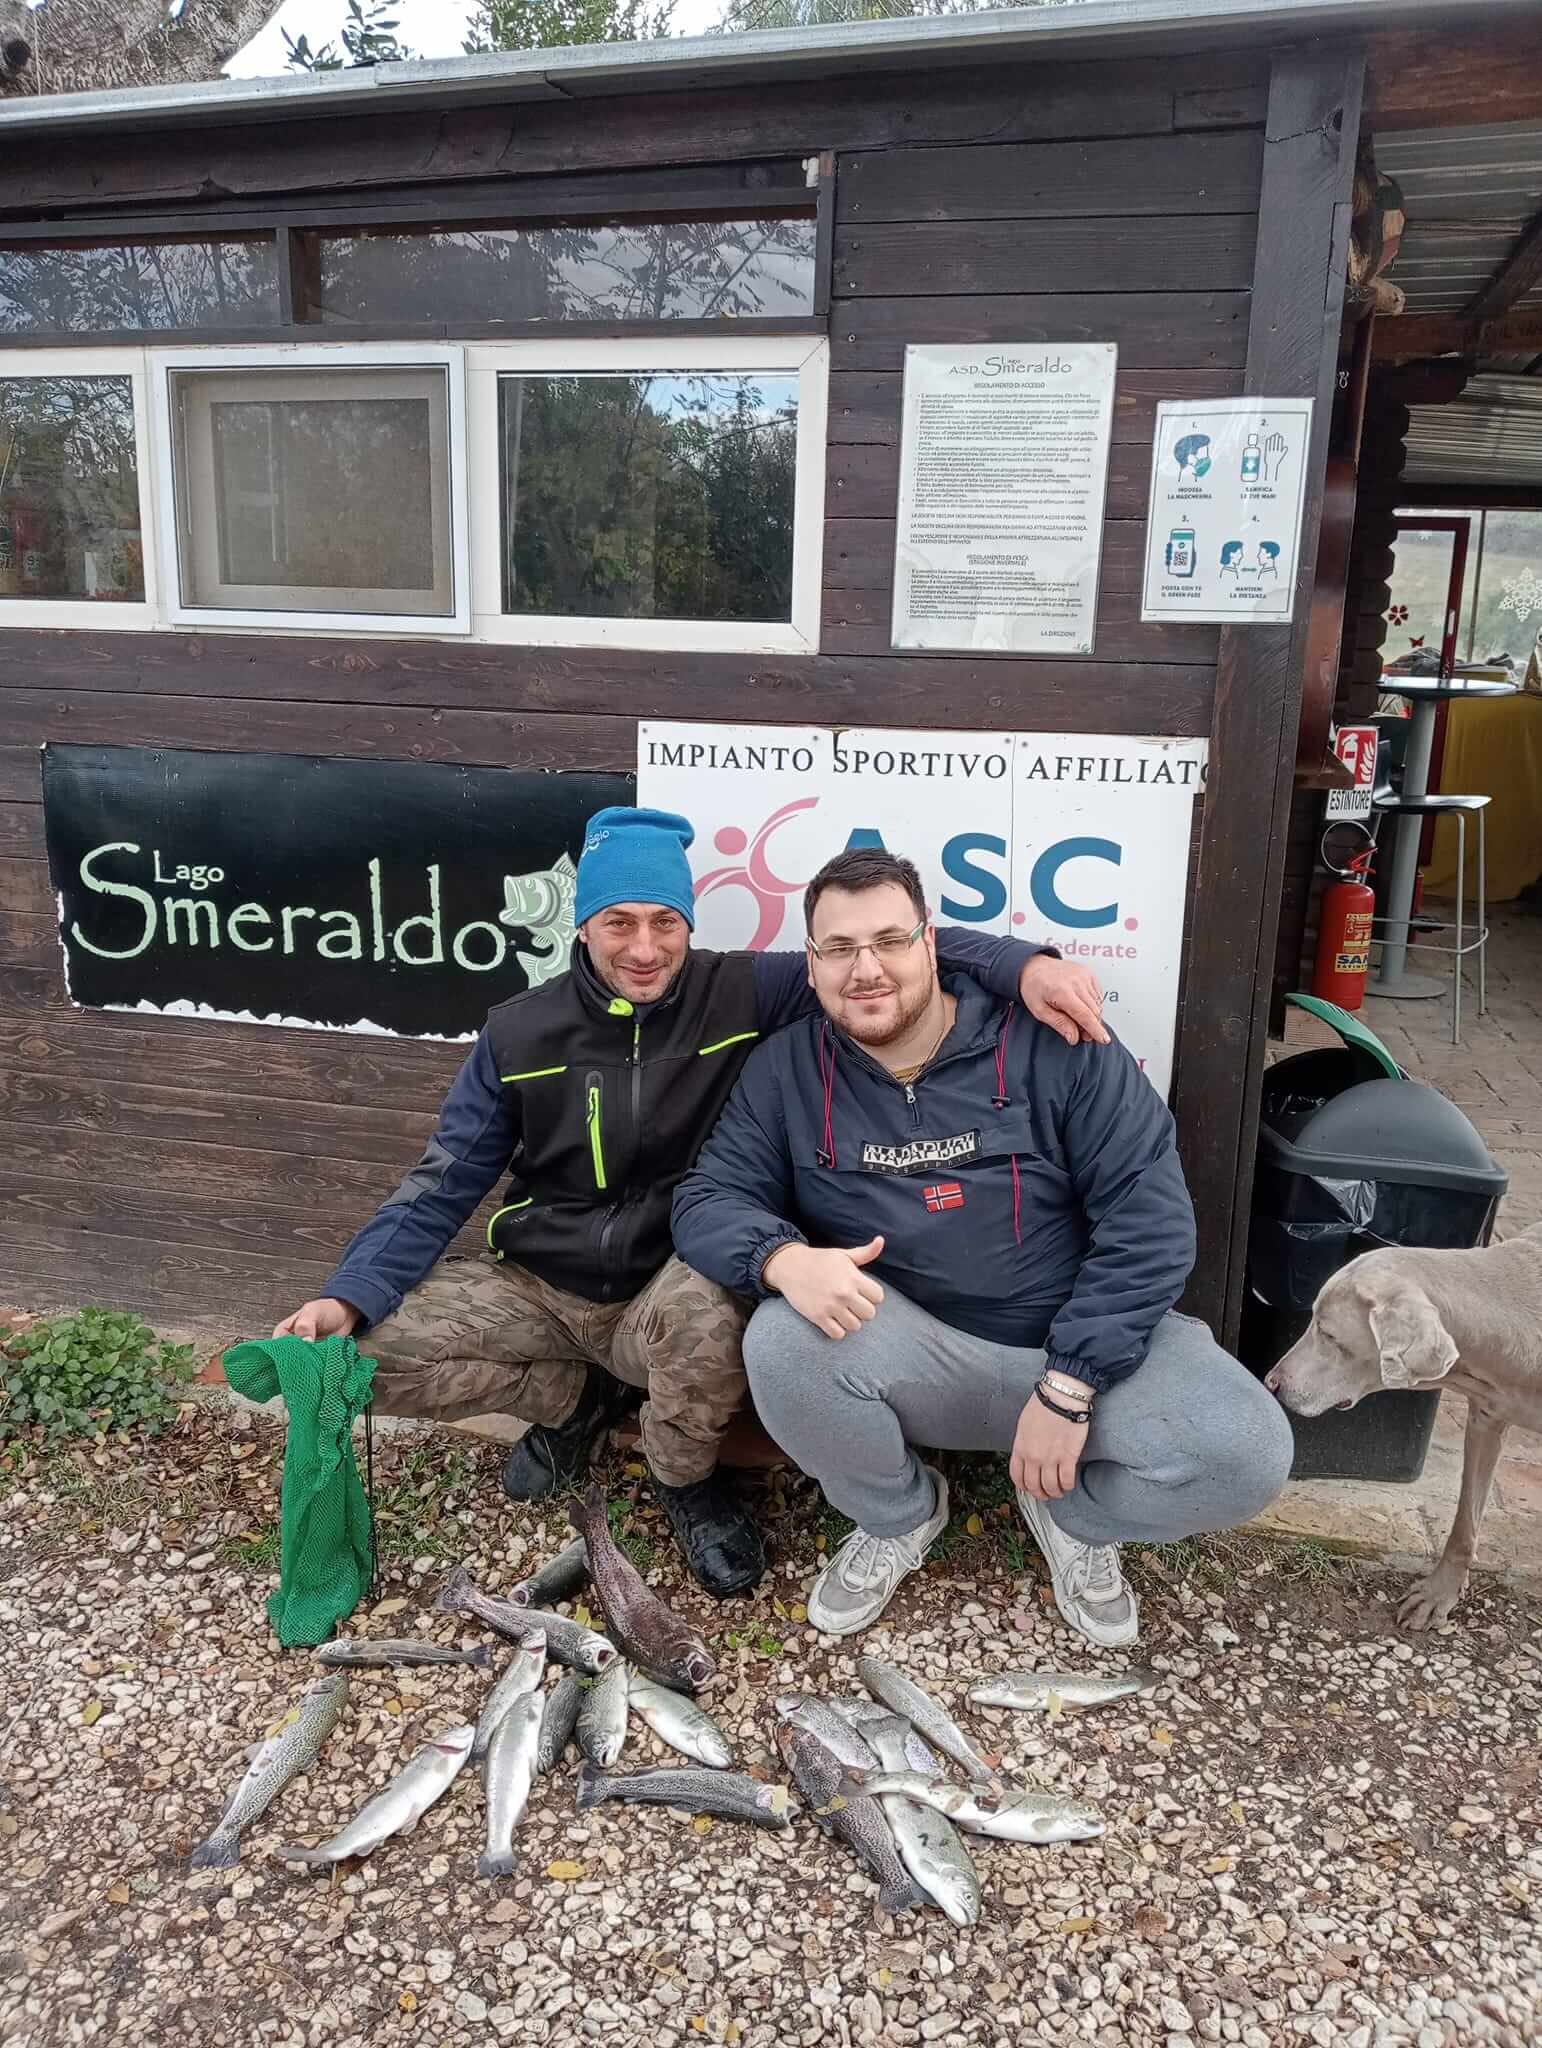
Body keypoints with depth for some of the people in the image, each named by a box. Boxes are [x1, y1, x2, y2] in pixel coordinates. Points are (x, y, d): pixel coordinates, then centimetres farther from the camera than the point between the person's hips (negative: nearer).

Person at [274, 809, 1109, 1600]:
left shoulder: (744, 996, -9)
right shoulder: (519, 1033, -2)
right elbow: (444, 1182, 0)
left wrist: (1023, 965, -36)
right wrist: (348, 1296, -12)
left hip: (673, 1294, -3)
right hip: (536, 1292, 3)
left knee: (705, 1309, -38)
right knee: (357, 1349, -13)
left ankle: (684, 1479, -2)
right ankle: (579, 1398, 11)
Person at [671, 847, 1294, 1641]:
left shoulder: (1051, 1044, -11)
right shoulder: (786, 1070, -2)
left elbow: (1150, 1212, -14)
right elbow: (708, 1199, -4)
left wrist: (1067, 1386, -20)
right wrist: (783, 1258, -29)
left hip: (1084, 1340, -1)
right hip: (914, 1352, 2)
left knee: (1247, 1452, -26)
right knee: (782, 1342, -29)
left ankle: (1072, 1513, 9)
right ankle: (897, 1518, 4)